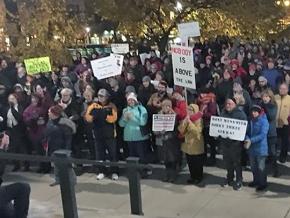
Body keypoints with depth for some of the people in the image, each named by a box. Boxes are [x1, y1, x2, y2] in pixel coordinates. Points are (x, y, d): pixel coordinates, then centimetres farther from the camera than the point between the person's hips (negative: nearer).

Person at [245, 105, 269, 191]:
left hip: (260, 148, -6)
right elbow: (247, 132, 5)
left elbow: (262, 135, -21)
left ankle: (263, 183, 14)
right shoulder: (250, 121, 5)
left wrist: (251, 140, -26)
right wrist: (247, 139, -16)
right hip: (251, 148, 6)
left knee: (261, 167, 1)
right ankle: (256, 180, 35)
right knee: (253, 166, 18)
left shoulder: (264, 121, -13)